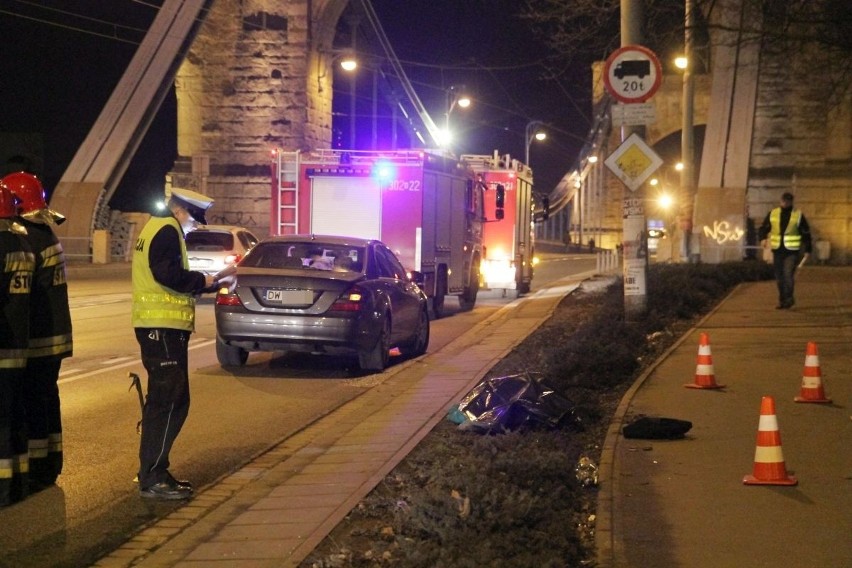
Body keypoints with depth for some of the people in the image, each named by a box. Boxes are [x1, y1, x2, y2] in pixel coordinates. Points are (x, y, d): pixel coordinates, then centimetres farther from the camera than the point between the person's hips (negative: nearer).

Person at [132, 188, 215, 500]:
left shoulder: (156, 228, 21)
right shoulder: (167, 230, -11)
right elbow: (169, 274, -24)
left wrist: (206, 284, 14)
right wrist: (201, 280, -9)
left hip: (157, 326, 11)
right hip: (163, 328, -11)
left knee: (166, 401, 15)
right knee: (169, 402, -10)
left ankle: (153, 472, 21)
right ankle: (152, 479, -9)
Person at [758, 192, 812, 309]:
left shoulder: (798, 215, 0)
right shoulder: (772, 214, 5)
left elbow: (806, 233, 5)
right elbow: (763, 228, 8)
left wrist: (807, 250, 1)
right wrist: (763, 238, -14)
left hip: (792, 251, -3)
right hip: (777, 251, 3)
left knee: (788, 274, -17)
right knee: (779, 277, 7)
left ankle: (789, 298, -4)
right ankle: (782, 300, 18)